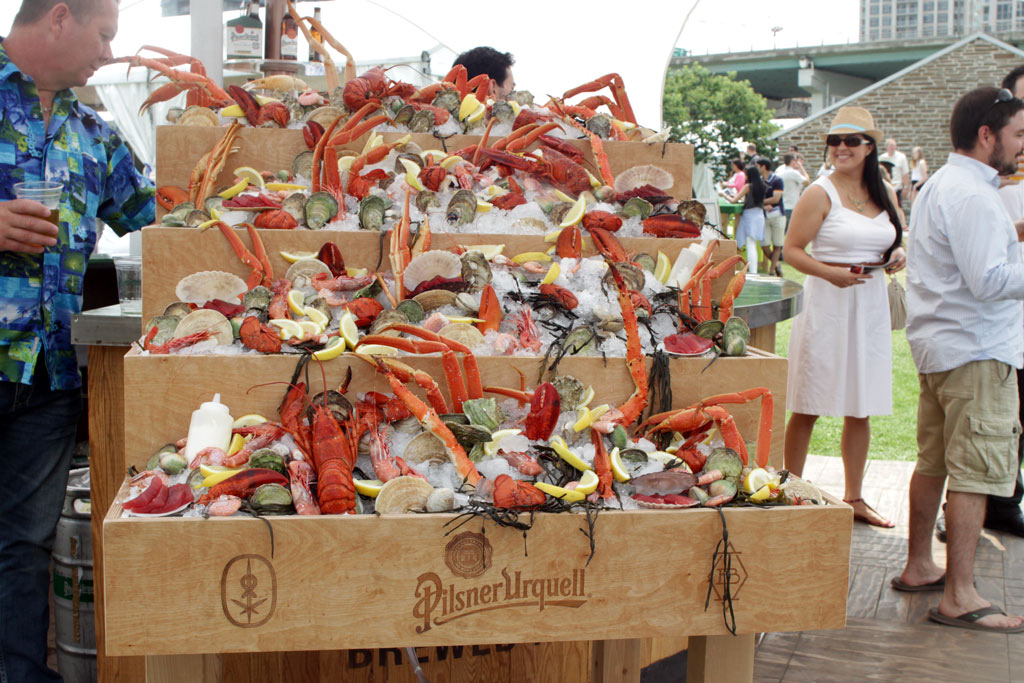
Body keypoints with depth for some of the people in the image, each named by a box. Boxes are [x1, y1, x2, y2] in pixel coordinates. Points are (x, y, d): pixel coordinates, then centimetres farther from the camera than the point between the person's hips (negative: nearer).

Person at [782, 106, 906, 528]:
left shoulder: (885, 197, 12)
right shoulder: (821, 194, -5)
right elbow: (791, 251, -7)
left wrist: (897, 258, 1)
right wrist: (831, 273, -22)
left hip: (871, 306, 6)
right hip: (827, 305, -5)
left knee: (861, 409, 10)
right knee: (809, 408, -1)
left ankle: (854, 497, 21)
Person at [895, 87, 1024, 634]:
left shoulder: (938, 186, 17)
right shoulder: (972, 196, -17)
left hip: (937, 344, 11)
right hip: (977, 349, -11)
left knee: (934, 463, 17)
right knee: (976, 473, -7)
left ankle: (918, 567, 27)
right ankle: (958, 597, -3)